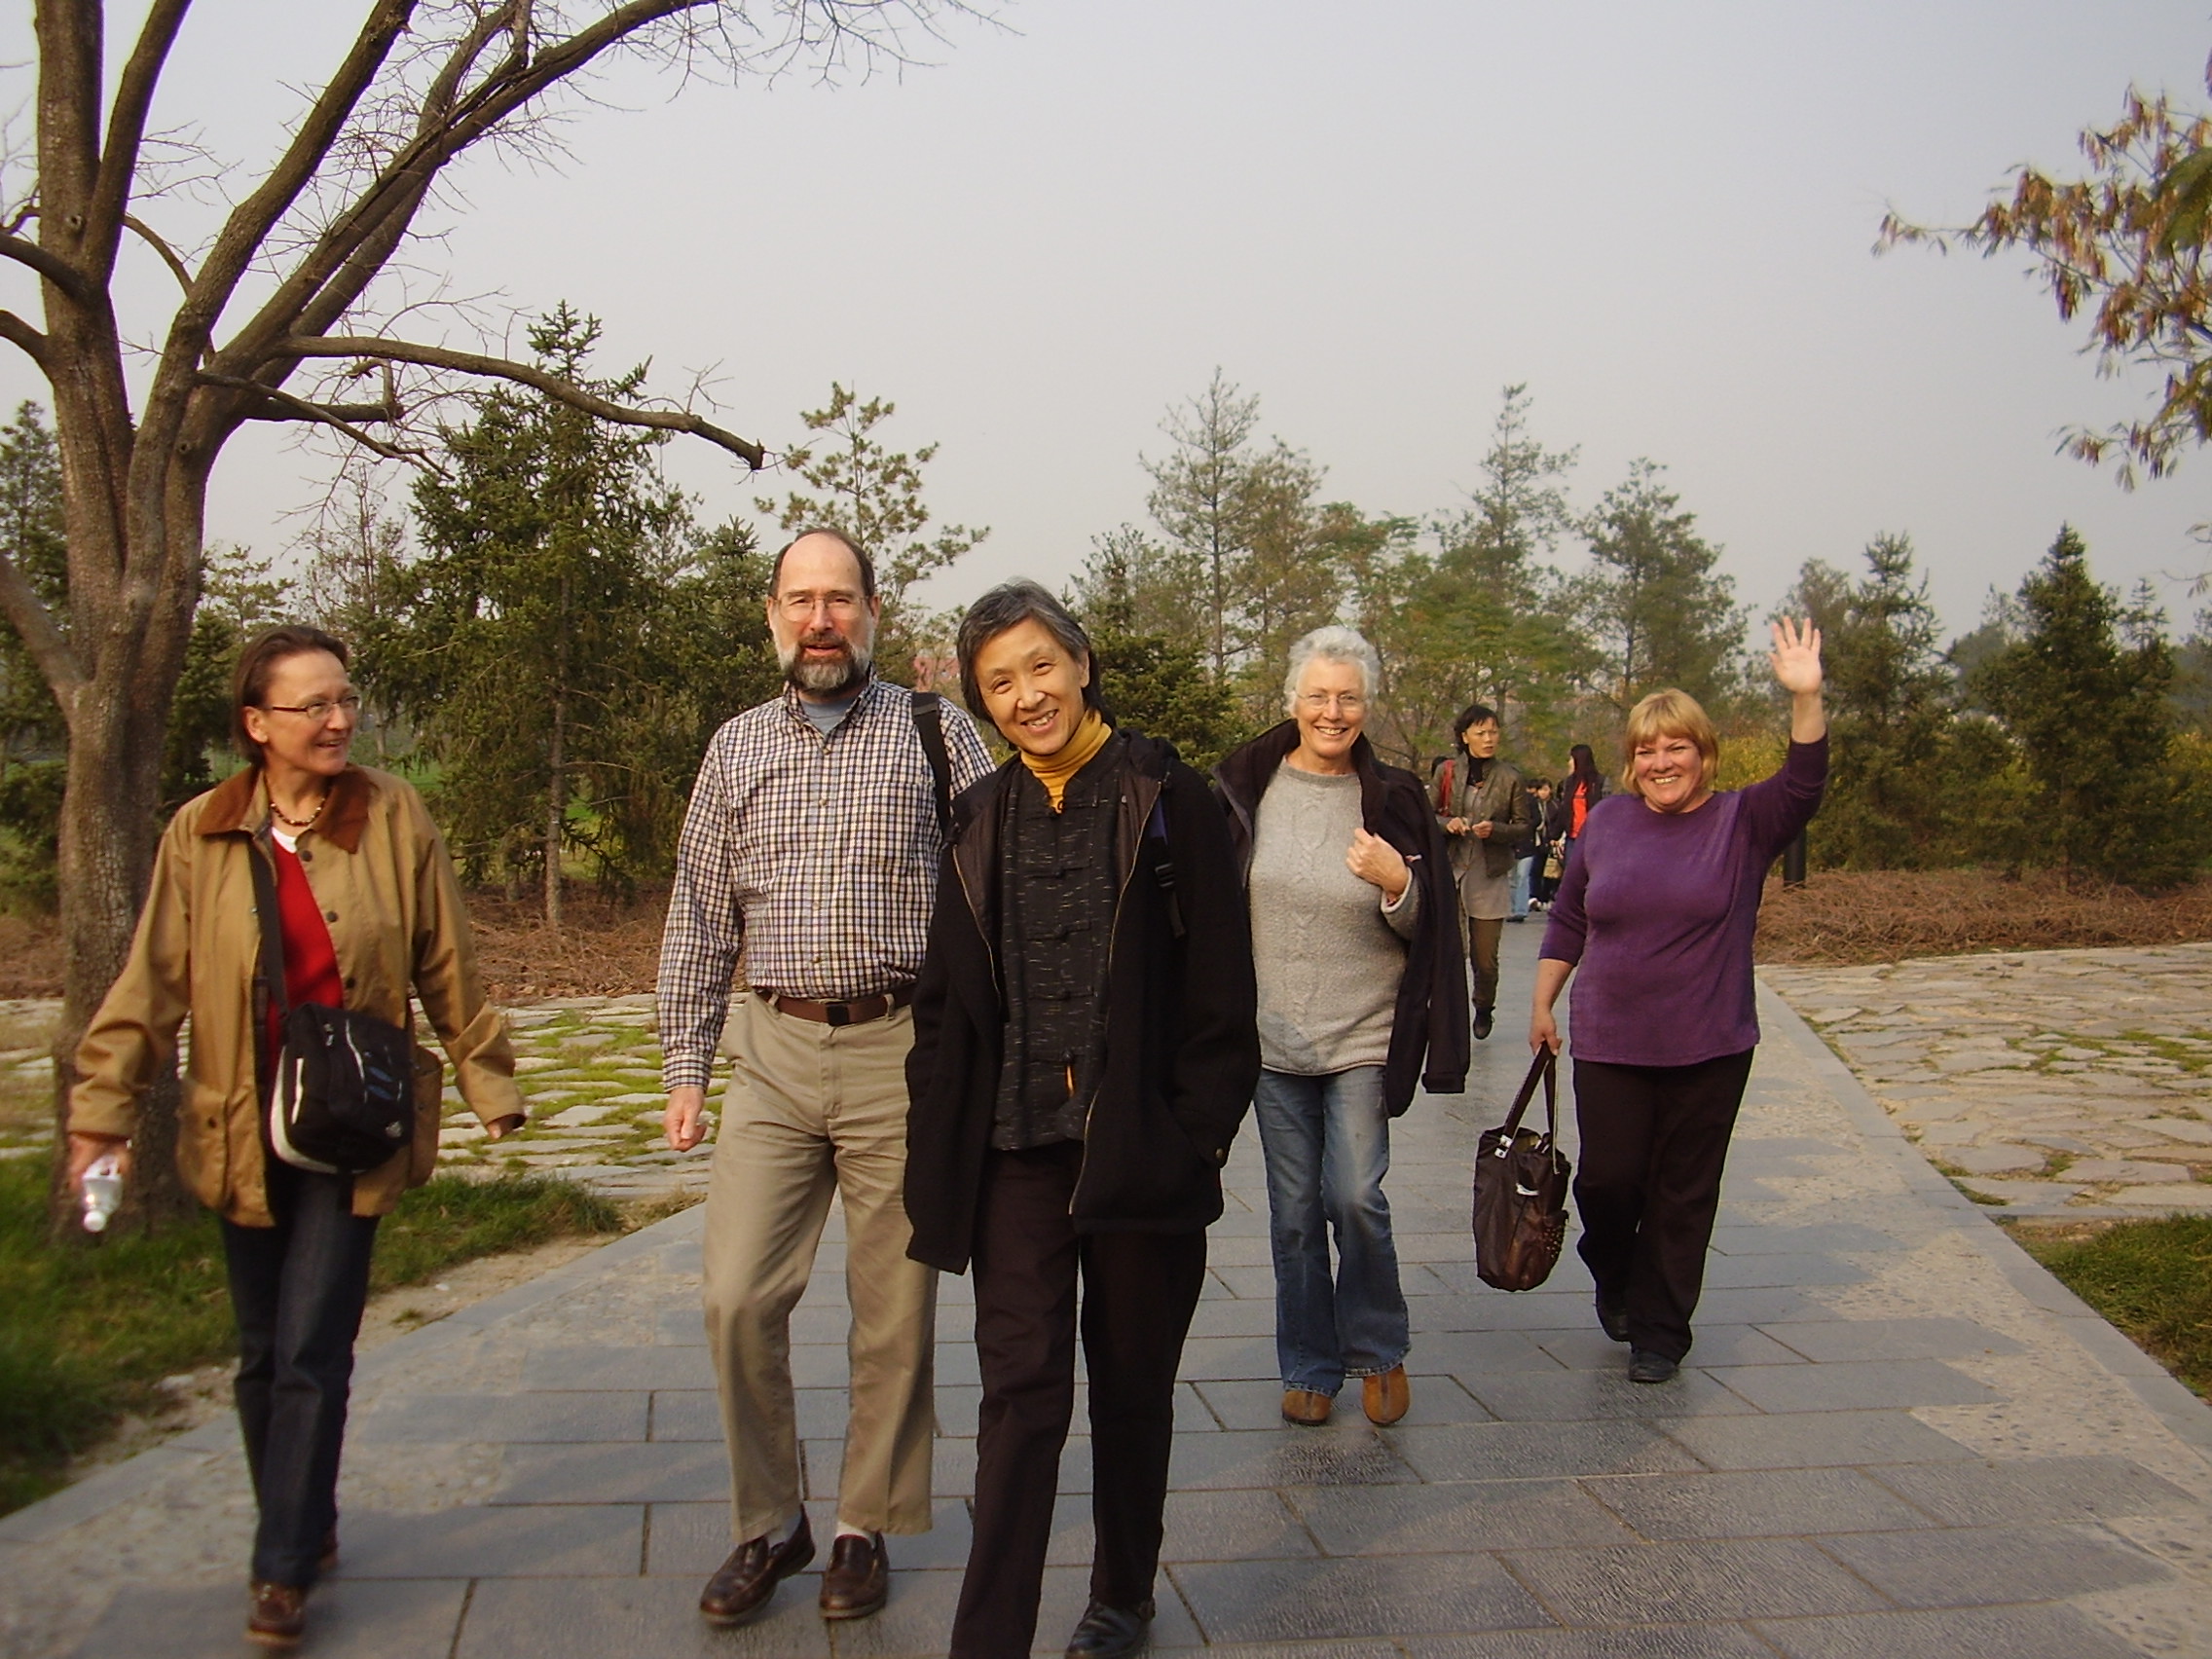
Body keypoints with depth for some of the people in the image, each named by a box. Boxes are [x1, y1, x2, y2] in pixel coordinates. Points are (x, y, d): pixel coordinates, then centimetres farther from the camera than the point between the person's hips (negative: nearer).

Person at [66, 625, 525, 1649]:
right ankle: (306, 1531, 32)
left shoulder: (393, 817, -4)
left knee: (312, 1353, -2)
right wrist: (102, 1110, -2)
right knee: (263, 1355, 13)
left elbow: (447, 969, 1)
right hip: (242, 1131, 2)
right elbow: (151, 985, 2)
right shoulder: (200, 834, -1)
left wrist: (490, 1087, 3)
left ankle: (283, 1570, 11)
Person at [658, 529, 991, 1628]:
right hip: (774, 1053, 3)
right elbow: (699, 920, 13)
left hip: (903, 1052, -2)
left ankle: (867, 1527, 24)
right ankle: (768, 1524, 19)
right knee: (737, 1299, -1)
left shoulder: (936, 733, 2)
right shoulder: (737, 748, 11)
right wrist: (685, 1069, 8)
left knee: (893, 1311, 6)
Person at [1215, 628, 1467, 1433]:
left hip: (1363, 1036, -1)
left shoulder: (1391, 799, -1)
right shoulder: (1246, 787, 1)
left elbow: (1424, 929, 1)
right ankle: (1308, 1367, 24)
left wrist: (1396, 884, -19)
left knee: (1355, 1195, -9)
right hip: (1272, 1036, 1)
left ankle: (1378, 1350, 16)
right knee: (1294, 1211, 8)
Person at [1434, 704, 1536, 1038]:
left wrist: (1495, 830, -15)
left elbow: (1525, 828, 3)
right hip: (1450, 872, 1)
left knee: (1485, 957, 5)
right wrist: (1448, 823, -9)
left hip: (1490, 876, -1)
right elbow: (1430, 816, 12)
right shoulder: (1447, 772, 3)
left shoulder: (1510, 777, -1)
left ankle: (1484, 1009, 32)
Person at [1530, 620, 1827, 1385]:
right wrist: (1542, 1006, 10)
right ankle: (1613, 1277, 34)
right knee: (1608, 1178, 2)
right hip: (1609, 1044, 1)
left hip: (1709, 1051, -1)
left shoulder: (1742, 822, -2)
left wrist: (1805, 698, -35)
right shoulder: (1606, 821, 3)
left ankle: (1658, 1331, 23)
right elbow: (1567, 923, 11)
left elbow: (1803, 786, -21)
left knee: (1684, 1195, 8)